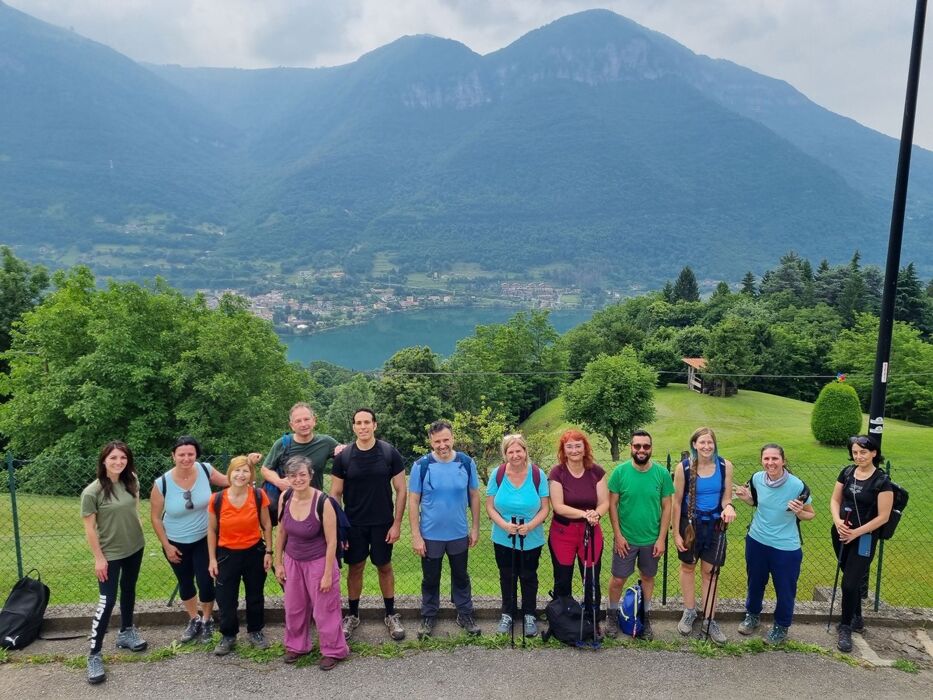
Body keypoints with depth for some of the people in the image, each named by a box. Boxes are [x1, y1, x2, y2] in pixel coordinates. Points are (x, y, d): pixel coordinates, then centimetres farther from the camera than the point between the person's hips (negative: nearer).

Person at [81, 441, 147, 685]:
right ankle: (94, 654, 8)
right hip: (110, 554, -5)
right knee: (107, 601, -4)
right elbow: (89, 528, -15)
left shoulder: (131, 481, -6)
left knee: (129, 590, 20)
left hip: (135, 548, 5)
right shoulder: (92, 492, -20)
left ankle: (126, 633, 39)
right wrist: (98, 557, -13)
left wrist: (138, 530, 10)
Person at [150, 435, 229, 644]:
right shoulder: (162, 483, -21)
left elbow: (228, 482, 1)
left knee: (205, 582, 3)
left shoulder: (205, 470, -18)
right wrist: (166, 545, -6)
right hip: (176, 544, 0)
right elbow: (155, 517, -7)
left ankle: (207, 620, 31)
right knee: (185, 583, 18)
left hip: (204, 540, 0)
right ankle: (194, 620, 42)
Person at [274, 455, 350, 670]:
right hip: (293, 561, 5)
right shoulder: (285, 498, -11)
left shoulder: (322, 502, -25)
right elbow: (281, 533, 3)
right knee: (294, 607, 19)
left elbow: (331, 542, -18)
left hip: (318, 562, -5)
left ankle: (333, 651, 29)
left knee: (324, 609, 8)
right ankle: (296, 645, 43)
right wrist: (278, 563, 7)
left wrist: (328, 574, -15)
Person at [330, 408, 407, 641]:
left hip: (383, 523, -1)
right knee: (355, 568, 11)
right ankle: (352, 615, 29)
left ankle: (391, 615, 26)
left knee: (384, 567, 10)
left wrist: (397, 523, -7)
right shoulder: (343, 457, -5)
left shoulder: (389, 453, -8)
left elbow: (400, 490, -4)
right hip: (353, 524, 1)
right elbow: (335, 494, 0)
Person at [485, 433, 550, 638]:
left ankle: (529, 615, 35)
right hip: (503, 539, 1)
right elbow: (490, 507, -6)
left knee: (529, 577, 15)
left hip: (532, 540, -1)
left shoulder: (537, 475, -12)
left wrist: (530, 526, -23)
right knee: (507, 577, 17)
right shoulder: (497, 475, -10)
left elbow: (545, 508, -7)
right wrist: (504, 525, -23)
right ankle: (508, 613, 37)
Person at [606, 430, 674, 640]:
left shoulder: (662, 473, -9)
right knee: (618, 579, 7)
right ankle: (611, 614, 30)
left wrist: (662, 538, -5)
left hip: (651, 539, 1)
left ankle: (646, 618, 34)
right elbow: (612, 504, -7)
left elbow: (666, 507, -3)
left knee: (648, 578, 16)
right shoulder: (620, 471, -12)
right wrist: (618, 535, -9)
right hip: (625, 538, -1)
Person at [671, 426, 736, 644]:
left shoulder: (725, 466, -10)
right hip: (690, 524, -1)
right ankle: (689, 612, 34)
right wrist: (676, 532, -7)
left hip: (714, 525, 1)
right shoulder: (684, 467, -15)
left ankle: (710, 620, 21)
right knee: (688, 567, 15)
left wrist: (728, 507, -26)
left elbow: (726, 497, -2)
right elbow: (676, 502, -9)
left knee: (709, 571, 8)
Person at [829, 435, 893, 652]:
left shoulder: (882, 481, -14)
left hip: (864, 539, -4)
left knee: (850, 583, -5)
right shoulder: (847, 472, 0)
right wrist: (837, 521, -12)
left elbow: (883, 517, -13)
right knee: (852, 578, 19)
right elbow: (835, 500, 5)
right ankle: (857, 618, 39)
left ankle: (846, 628, 14)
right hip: (841, 534, 4)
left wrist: (856, 532, -16)